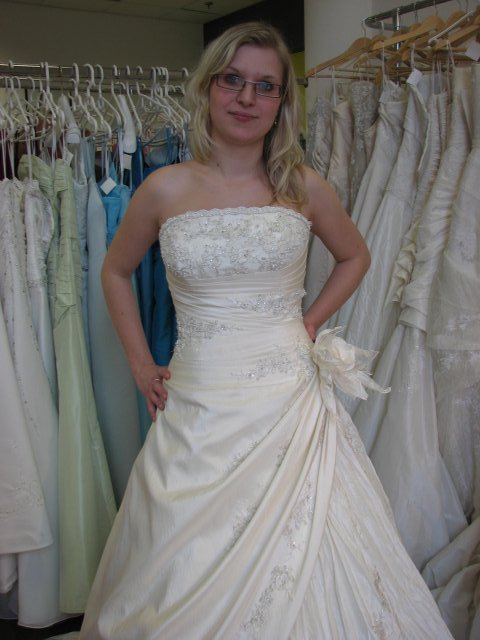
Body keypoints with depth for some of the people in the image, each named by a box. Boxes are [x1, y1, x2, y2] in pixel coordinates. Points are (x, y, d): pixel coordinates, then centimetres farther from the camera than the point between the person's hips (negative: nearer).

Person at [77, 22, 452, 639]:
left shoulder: (304, 187, 2)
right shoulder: (165, 189, 0)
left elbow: (354, 257, 19)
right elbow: (115, 271, 15)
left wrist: (310, 323, 7)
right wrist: (141, 364, 8)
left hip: (290, 402, 1)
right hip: (198, 408, 0)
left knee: (302, 564, 8)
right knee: (192, 567, 10)